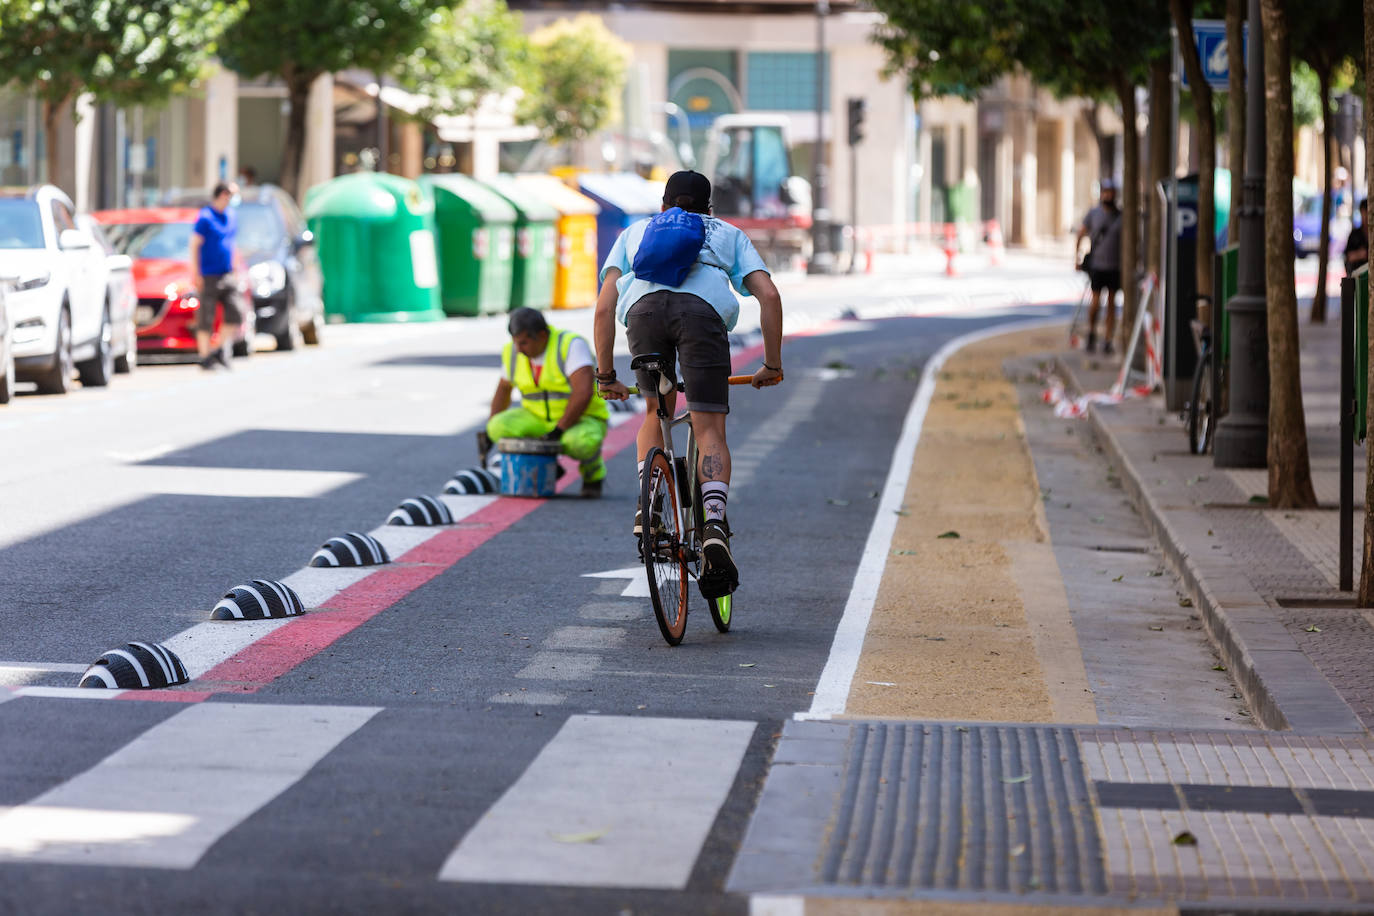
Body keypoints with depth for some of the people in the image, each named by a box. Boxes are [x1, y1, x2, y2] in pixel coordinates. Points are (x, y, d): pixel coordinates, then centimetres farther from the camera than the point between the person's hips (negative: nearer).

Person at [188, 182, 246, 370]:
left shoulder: (231, 216, 12)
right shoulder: (205, 217, -9)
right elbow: (194, 245, -10)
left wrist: (235, 267, 22)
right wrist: (195, 273, -14)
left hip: (227, 275, 6)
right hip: (209, 275, -6)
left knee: (236, 312, -6)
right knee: (206, 317, -1)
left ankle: (221, 350, 7)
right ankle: (205, 357, 5)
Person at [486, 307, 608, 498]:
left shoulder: (570, 345, -22)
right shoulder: (513, 352, -4)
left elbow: (583, 392, -31)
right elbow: (503, 388, 13)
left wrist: (557, 432, -30)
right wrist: (488, 434, 12)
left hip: (582, 420, -5)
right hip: (539, 420, 5)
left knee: (582, 441, -40)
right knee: (500, 427, -22)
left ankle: (593, 470, -2)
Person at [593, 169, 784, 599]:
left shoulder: (635, 232, 38)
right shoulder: (728, 234, 36)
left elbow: (604, 307, 26)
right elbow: (769, 295, 20)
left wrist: (605, 376, 31)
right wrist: (772, 365, 26)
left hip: (644, 306, 1)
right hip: (704, 309, -1)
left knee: (657, 410, 26)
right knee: (710, 431, 0)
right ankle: (714, 526, -22)